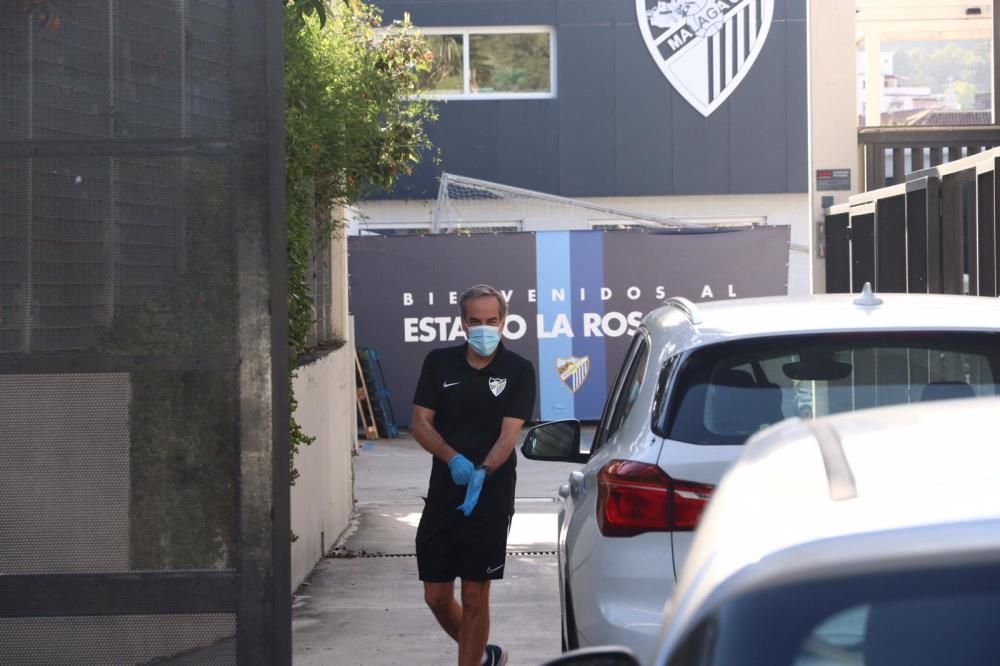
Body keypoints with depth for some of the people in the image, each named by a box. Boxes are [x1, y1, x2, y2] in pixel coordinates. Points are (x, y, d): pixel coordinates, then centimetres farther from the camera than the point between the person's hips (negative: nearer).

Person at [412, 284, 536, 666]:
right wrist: (453, 458, -16)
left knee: (475, 595, -1)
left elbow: (509, 434, -11)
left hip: (491, 497, -3)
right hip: (443, 494, 4)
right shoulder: (439, 363, 5)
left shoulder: (518, 371, -4)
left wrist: (482, 473, -30)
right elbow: (420, 423, 3)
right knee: (436, 595, 7)